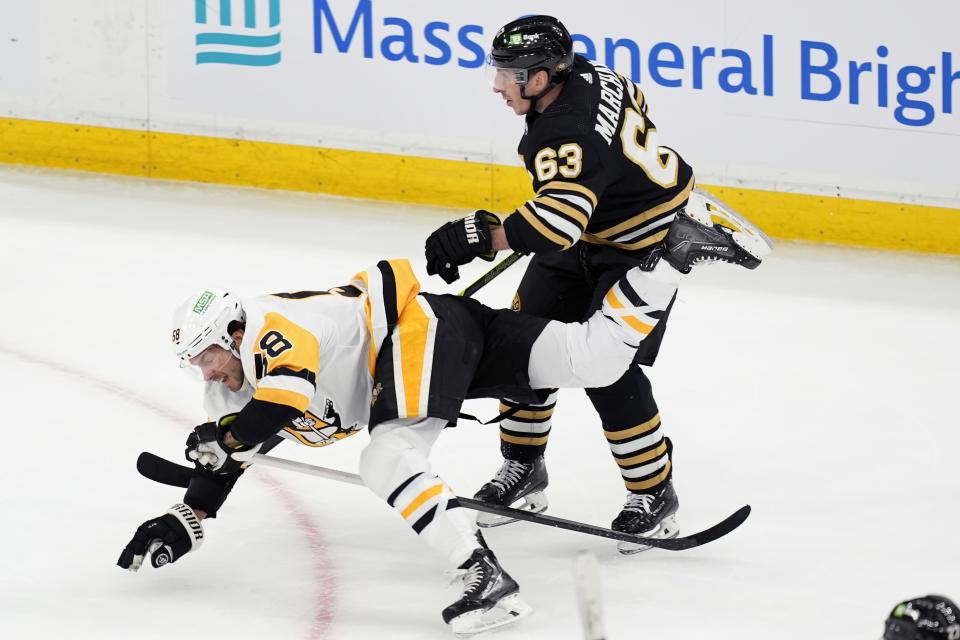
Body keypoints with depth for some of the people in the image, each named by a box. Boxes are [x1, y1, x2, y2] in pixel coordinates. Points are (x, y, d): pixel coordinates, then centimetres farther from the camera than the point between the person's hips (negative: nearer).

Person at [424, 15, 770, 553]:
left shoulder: (569, 136, -37)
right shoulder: (583, 75, -9)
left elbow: (560, 217, -51)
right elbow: (634, 100, 12)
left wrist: (483, 237, -55)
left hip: (643, 248, -10)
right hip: (590, 235, 10)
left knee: (608, 371, -13)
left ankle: (655, 496, 4)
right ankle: (524, 470, 21)